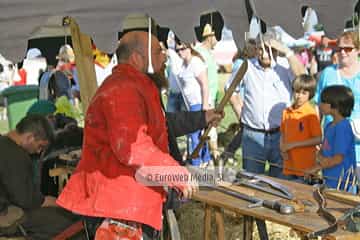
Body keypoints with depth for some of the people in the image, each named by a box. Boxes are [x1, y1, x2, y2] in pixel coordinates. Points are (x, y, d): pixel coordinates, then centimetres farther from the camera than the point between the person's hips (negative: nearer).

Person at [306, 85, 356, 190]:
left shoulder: (343, 128, -20)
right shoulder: (329, 126, 8)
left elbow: (338, 159, -20)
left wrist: (316, 168, -8)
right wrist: (315, 169, -5)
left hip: (339, 181, -8)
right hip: (329, 178, 9)